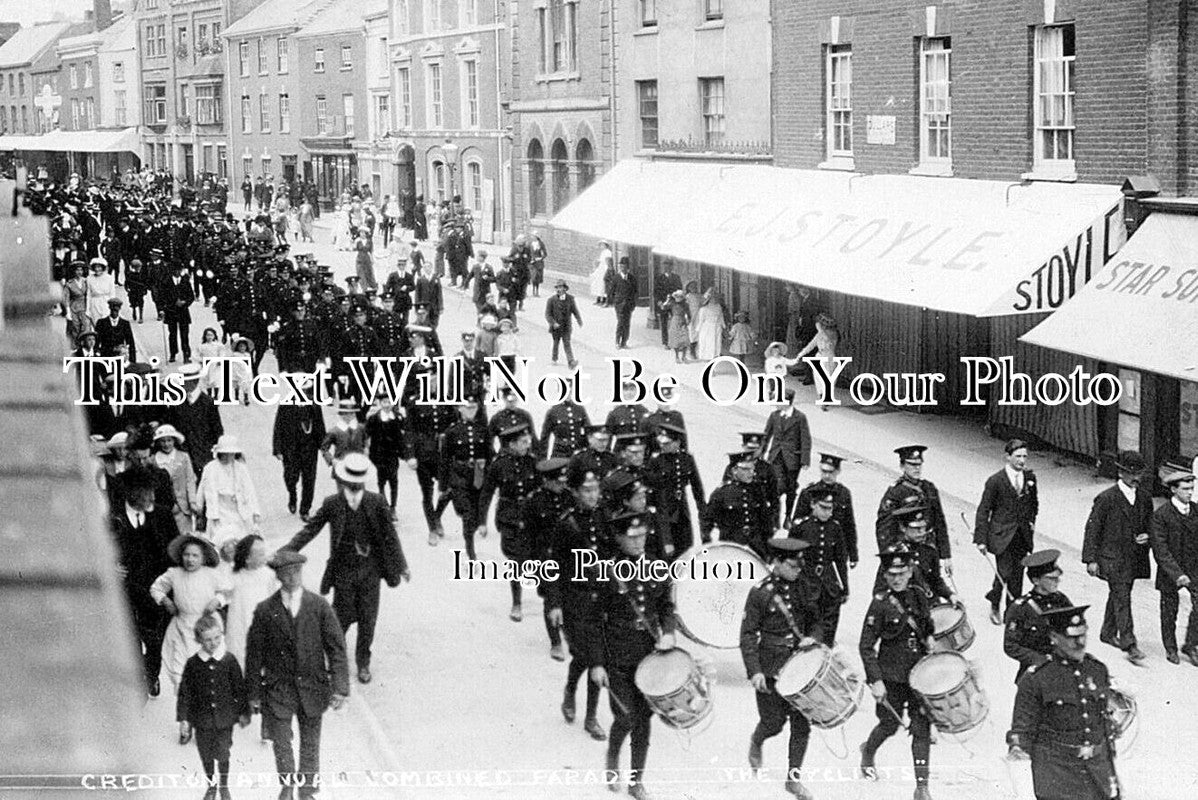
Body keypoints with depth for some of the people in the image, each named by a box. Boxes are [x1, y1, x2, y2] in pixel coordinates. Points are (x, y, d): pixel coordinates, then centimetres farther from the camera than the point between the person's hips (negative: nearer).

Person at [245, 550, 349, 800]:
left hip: (312, 687, 1)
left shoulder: (319, 606, -4)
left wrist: (340, 688, -10)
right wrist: (253, 694, 1)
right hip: (278, 688, -1)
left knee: (310, 743, 13)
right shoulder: (265, 610, -6)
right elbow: (254, 654, 0)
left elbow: (336, 647, -4)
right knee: (281, 743, 3)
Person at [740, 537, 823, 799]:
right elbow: (747, 635, -9)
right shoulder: (760, 593, -10)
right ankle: (756, 742, 37)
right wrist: (754, 672, -16)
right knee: (774, 722, 2)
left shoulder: (804, 588, 4)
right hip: (770, 668, -4)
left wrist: (812, 637, -9)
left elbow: (815, 621, 15)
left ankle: (793, 777, 14)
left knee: (802, 723, 2)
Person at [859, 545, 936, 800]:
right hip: (891, 676, -3)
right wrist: (875, 680, -16)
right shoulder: (880, 603, -13)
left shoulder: (919, 597, 1)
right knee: (890, 724, 11)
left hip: (919, 673, 4)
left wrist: (929, 642, 2)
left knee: (922, 727, -1)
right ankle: (868, 753, 44)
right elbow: (866, 646, -12)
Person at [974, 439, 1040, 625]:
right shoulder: (995, 481, -11)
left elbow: (1034, 502, 23)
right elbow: (983, 511, -8)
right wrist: (981, 539, -11)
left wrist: (1031, 521, 12)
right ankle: (994, 605, 17)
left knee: (1017, 576, 6)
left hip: (1022, 536, 4)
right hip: (1002, 536, -4)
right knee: (1004, 574, -9)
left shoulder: (1030, 477, 4)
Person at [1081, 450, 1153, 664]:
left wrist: (1146, 537, -5)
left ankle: (1108, 633, 35)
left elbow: (1149, 524, 19)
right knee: (1122, 599, -11)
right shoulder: (1106, 498, -13)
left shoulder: (1144, 498, 5)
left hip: (1134, 557, 6)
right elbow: (1092, 528, -9)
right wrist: (1090, 559, -12)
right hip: (1112, 557, -6)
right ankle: (1129, 645, -13)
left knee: (1117, 596, 18)